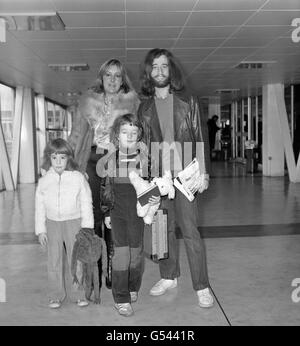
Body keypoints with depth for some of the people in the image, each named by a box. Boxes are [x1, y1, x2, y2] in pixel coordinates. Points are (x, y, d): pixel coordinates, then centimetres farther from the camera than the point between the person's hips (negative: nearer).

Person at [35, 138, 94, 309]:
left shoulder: (78, 178, -7)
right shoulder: (44, 181, 0)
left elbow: (86, 203, -4)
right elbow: (40, 206, 7)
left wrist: (86, 228, -6)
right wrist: (41, 230, 4)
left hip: (74, 222, -2)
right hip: (53, 224, 2)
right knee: (54, 262, 9)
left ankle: (78, 294, 20)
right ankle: (56, 295, 23)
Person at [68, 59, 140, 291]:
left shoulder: (131, 101, 7)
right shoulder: (88, 100, 11)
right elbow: (77, 133, 12)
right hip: (93, 160, 1)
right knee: (93, 213, -3)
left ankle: (113, 268, 11)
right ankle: (93, 269, 9)